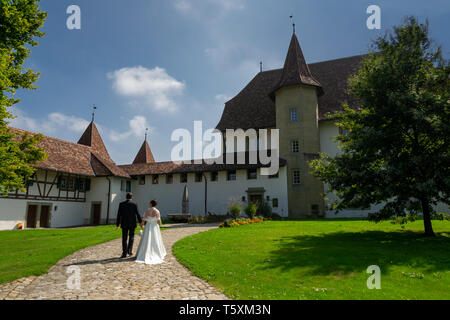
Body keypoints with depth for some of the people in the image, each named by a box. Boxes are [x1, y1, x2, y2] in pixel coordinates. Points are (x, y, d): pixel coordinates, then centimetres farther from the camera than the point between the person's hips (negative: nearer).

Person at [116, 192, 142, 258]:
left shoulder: (121, 204, -2)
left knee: (124, 238, 7)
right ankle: (129, 250, 6)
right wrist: (141, 222, 9)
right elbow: (138, 214, -4)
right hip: (132, 223, -1)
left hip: (124, 224, 1)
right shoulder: (134, 204, -7)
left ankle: (124, 253, 6)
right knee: (131, 236, 15)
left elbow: (119, 215, 0)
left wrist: (117, 224, 8)